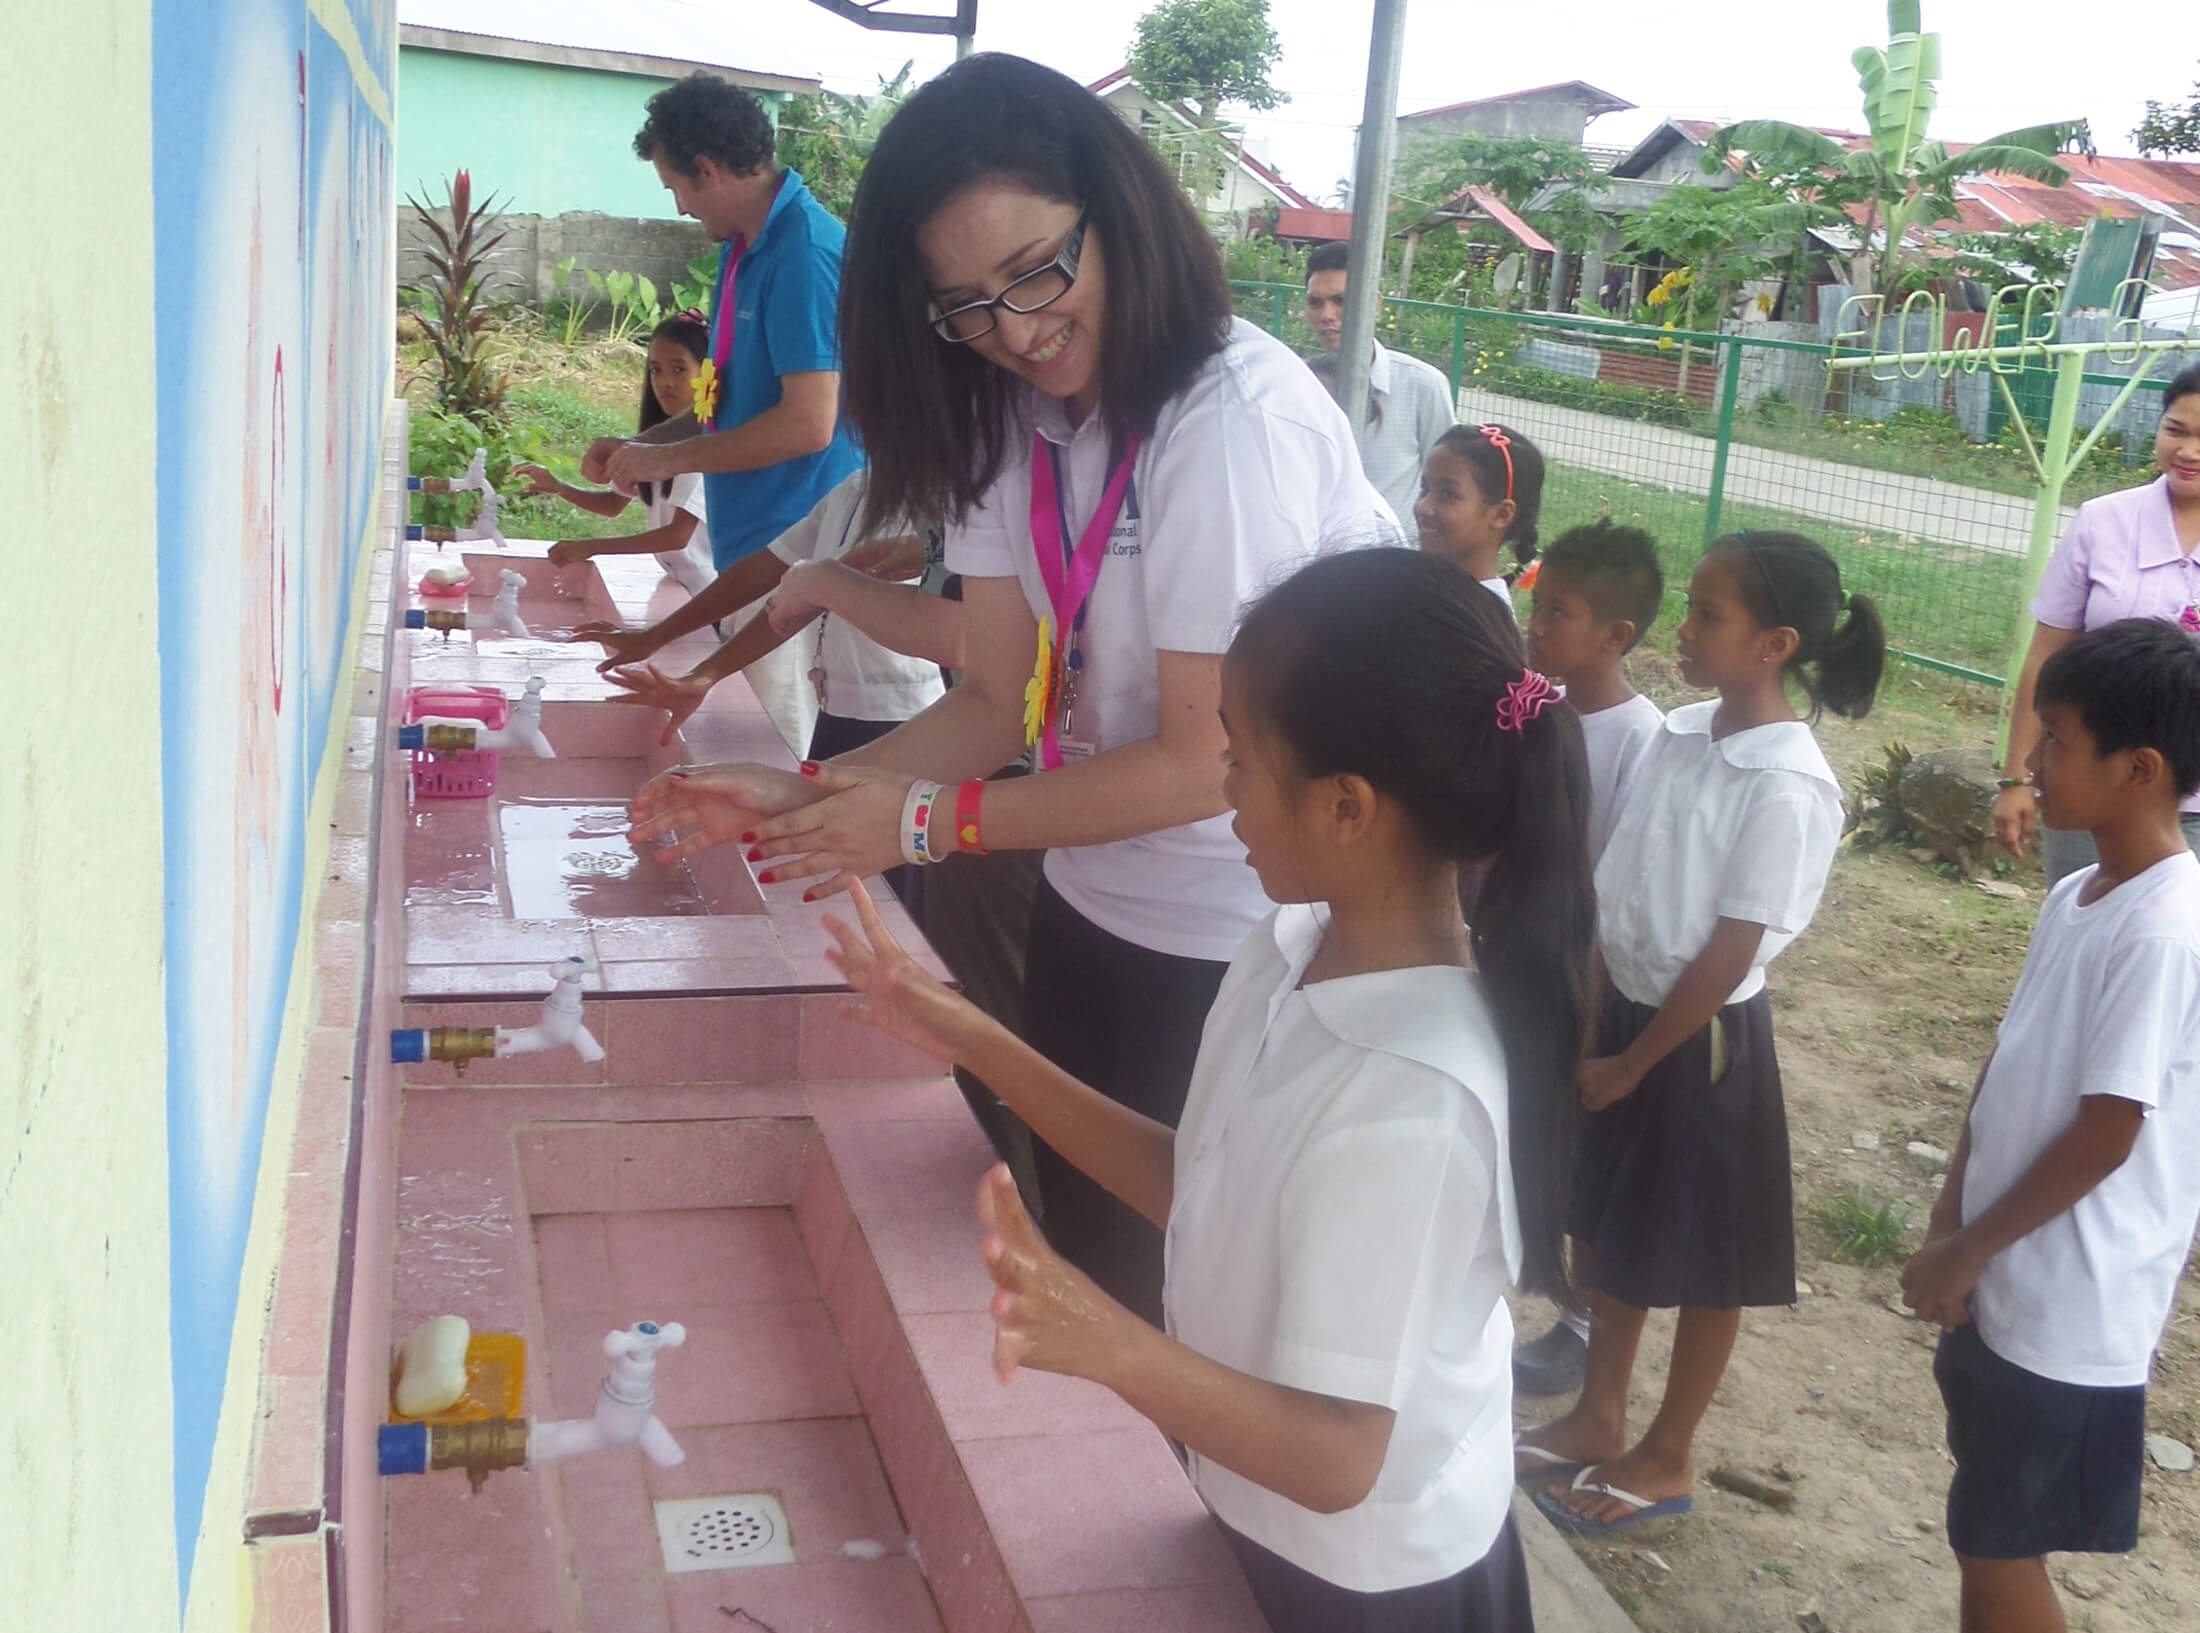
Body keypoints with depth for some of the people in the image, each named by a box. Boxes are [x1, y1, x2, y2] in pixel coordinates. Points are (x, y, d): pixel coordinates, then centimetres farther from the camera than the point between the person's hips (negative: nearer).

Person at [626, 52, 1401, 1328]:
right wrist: (804, 798, -15)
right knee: (1083, 1256, 21)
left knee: (1187, 1290, 9)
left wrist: (928, 821, -21)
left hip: (1243, 946, -7)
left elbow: (1207, 759, -23)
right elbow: (997, 701, -1)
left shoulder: (1233, 420, -24)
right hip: (1096, 907, 7)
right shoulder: (1011, 423, 1)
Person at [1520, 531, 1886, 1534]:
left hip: (1702, 1038, -7)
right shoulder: (1681, 734, 0)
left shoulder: (1787, 789, -22)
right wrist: (1589, 1015, 6)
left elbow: (1729, 954, -18)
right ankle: (1598, 1418, 38)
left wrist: (1636, 1062, -12)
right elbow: (1618, 891, 6)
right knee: (1604, 1229, 19)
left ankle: (1666, 1459, 29)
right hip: (1623, 1007, 7)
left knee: (1700, 1262, 12)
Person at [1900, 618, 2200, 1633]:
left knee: (1998, 1549, 5)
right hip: (2007, 1278, 8)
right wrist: (1952, 1224, 3)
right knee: (1985, 1533, 20)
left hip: (2070, 1312, -8)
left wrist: (1964, 1250, -12)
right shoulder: (2079, 897, 5)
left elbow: (2104, 1137, -21)